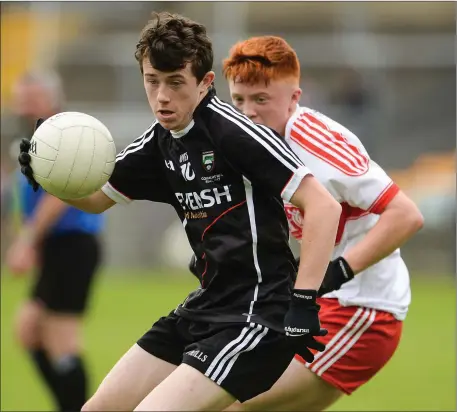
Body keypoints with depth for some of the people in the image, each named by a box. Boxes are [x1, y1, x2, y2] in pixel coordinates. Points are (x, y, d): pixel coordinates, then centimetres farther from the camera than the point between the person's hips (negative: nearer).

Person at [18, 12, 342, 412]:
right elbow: (98, 197, 22)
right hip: (208, 305, 9)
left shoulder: (232, 130, -18)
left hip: (256, 313, -9)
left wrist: (304, 302, -25)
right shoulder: (160, 142, 6)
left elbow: (324, 206, -21)